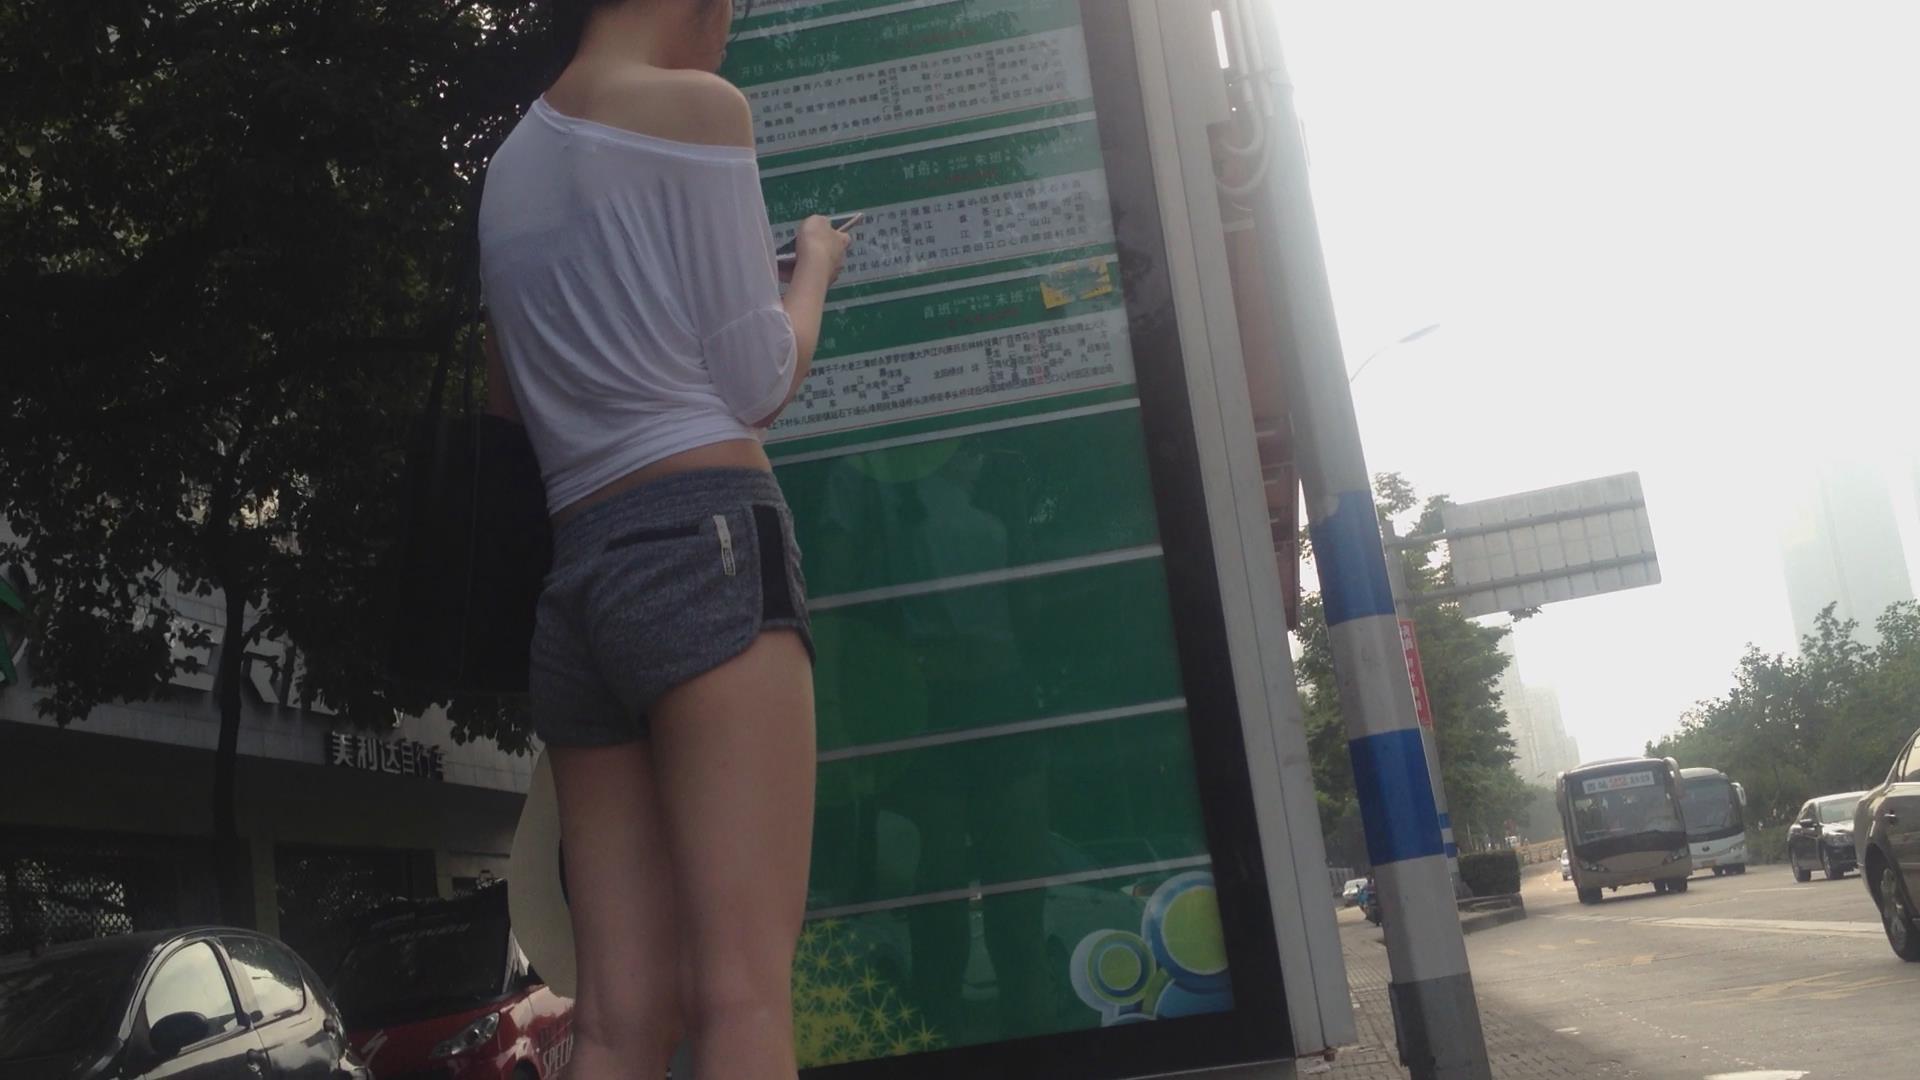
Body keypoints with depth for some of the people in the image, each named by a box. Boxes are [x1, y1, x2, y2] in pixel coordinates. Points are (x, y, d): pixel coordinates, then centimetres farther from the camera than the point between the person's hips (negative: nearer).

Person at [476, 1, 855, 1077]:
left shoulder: (511, 166, 24)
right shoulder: (695, 105, 2)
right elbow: (758, 383, -1)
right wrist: (815, 263, 18)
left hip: (577, 579, 8)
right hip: (704, 545, -7)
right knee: (746, 990, -12)